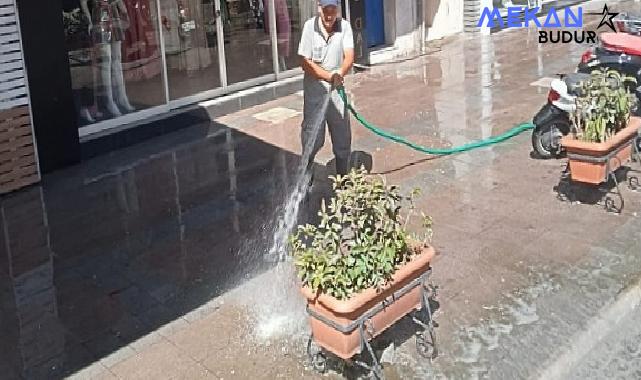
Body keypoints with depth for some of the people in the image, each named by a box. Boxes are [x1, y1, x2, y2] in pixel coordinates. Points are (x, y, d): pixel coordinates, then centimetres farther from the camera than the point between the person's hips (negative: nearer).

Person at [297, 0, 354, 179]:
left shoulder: (345, 26, -5)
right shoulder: (310, 26, -9)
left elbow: (349, 57, -15)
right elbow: (305, 63, -11)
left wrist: (340, 73, -36)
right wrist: (329, 76, -23)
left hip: (337, 90, 2)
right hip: (314, 91, -2)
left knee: (343, 138, 10)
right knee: (312, 138, 5)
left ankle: (343, 176, 28)